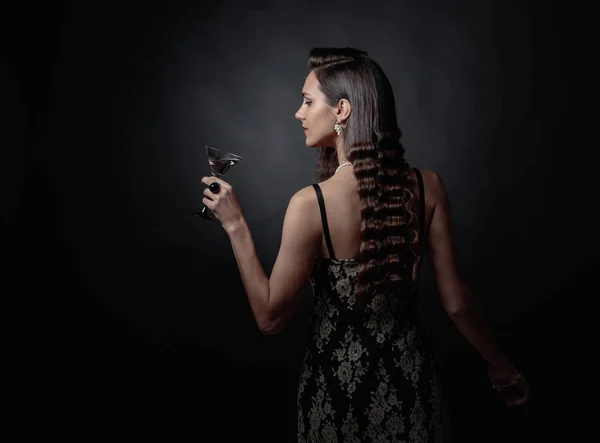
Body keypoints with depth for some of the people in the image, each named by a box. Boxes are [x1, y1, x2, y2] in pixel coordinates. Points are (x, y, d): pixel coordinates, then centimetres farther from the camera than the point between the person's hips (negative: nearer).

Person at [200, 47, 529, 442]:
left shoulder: (310, 204, -22)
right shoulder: (427, 187, -12)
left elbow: (271, 317, -13)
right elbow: (456, 302, -7)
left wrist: (235, 224, -10)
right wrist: (502, 366, 9)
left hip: (340, 381, -2)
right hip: (409, 375, 3)